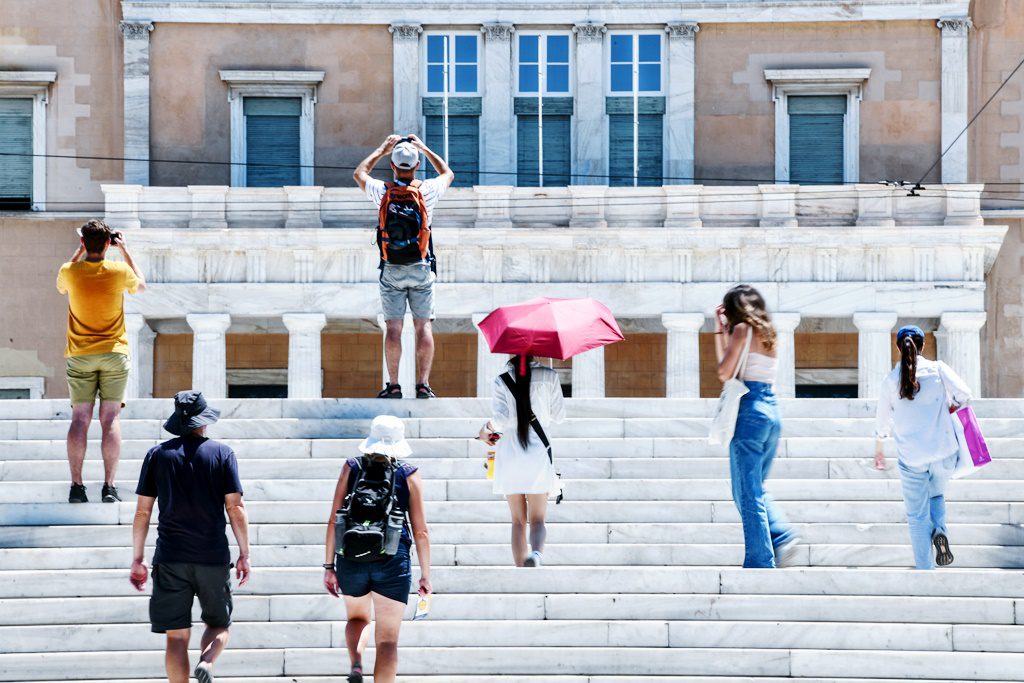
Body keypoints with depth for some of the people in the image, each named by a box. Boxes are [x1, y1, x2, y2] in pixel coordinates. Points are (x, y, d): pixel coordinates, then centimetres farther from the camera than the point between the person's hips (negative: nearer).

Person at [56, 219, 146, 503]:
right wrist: (125, 250, 19)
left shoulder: (70, 271, -5)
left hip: (80, 355, 1)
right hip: (114, 353, -1)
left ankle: (76, 486, -5)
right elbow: (141, 285, 16)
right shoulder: (120, 271, -7)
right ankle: (109, 486, -7)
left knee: (79, 419, 1)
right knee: (111, 418, -2)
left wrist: (80, 251, 20)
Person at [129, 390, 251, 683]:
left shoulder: (157, 454, 5)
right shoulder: (222, 453, 2)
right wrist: (244, 555, 4)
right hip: (213, 558, -1)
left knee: (177, 636, 4)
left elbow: (142, 511, 4)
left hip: (170, 559, 1)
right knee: (219, 625, 14)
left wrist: (137, 559, 10)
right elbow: (235, 508, -2)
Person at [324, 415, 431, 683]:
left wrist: (329, 566, 8)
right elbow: (420, 531, 0)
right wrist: (425, 576, 8)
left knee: (357, 617, 27)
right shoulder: (410, 476, 1)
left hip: (351, 559, 2)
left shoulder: (351, 469, 4)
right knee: (388, 640, 4)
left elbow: (333, 521, 1)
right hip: (393, 562, -2)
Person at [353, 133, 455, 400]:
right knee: (423, 326, 3)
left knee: (393, 326, 1)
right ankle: (423, 385, -1)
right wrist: (424, 148, 25)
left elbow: (359, 173, 18)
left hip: (391, 270, 0)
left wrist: (382, 150, 26)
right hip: (422, 268, 0)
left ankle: (393, 385, -1)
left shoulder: (382, 191, -5)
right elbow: (447, 173, 19)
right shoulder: (427, 191, -5)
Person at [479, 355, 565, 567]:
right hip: (539, 451, -1)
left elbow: (500, 417, -13)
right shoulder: (549, 376, 0)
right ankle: (536, 552, -30)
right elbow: (559, 416, 8)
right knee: (537, 519, 0)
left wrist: (488, 429, -2)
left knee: (518, 520, 9)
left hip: (510, 452, 1)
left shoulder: (502, 380, 0)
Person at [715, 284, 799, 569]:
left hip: (749, 410, -8)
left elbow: (724, 373, -8)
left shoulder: (742, 329, -4)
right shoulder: (767, 334, 18)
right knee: (757, 489, 20)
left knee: (748, 493, -4)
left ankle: (760, 561, -6)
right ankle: (782, 537, -1)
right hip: (772, 411, 8)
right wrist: (720, 331, 23)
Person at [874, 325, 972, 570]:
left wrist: (879, 450, 26)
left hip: (912, 458, -1)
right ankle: (940, 530, -2)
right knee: (937, 494, 26)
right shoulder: (938, 369, -1)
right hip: (944, 452, 1)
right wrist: (950, 408, 11)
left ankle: (925, 569, 6)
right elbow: (964, 394, -11)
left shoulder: (890, 381, 2)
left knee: (917, 515, 8)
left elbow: (883, 423, 9)